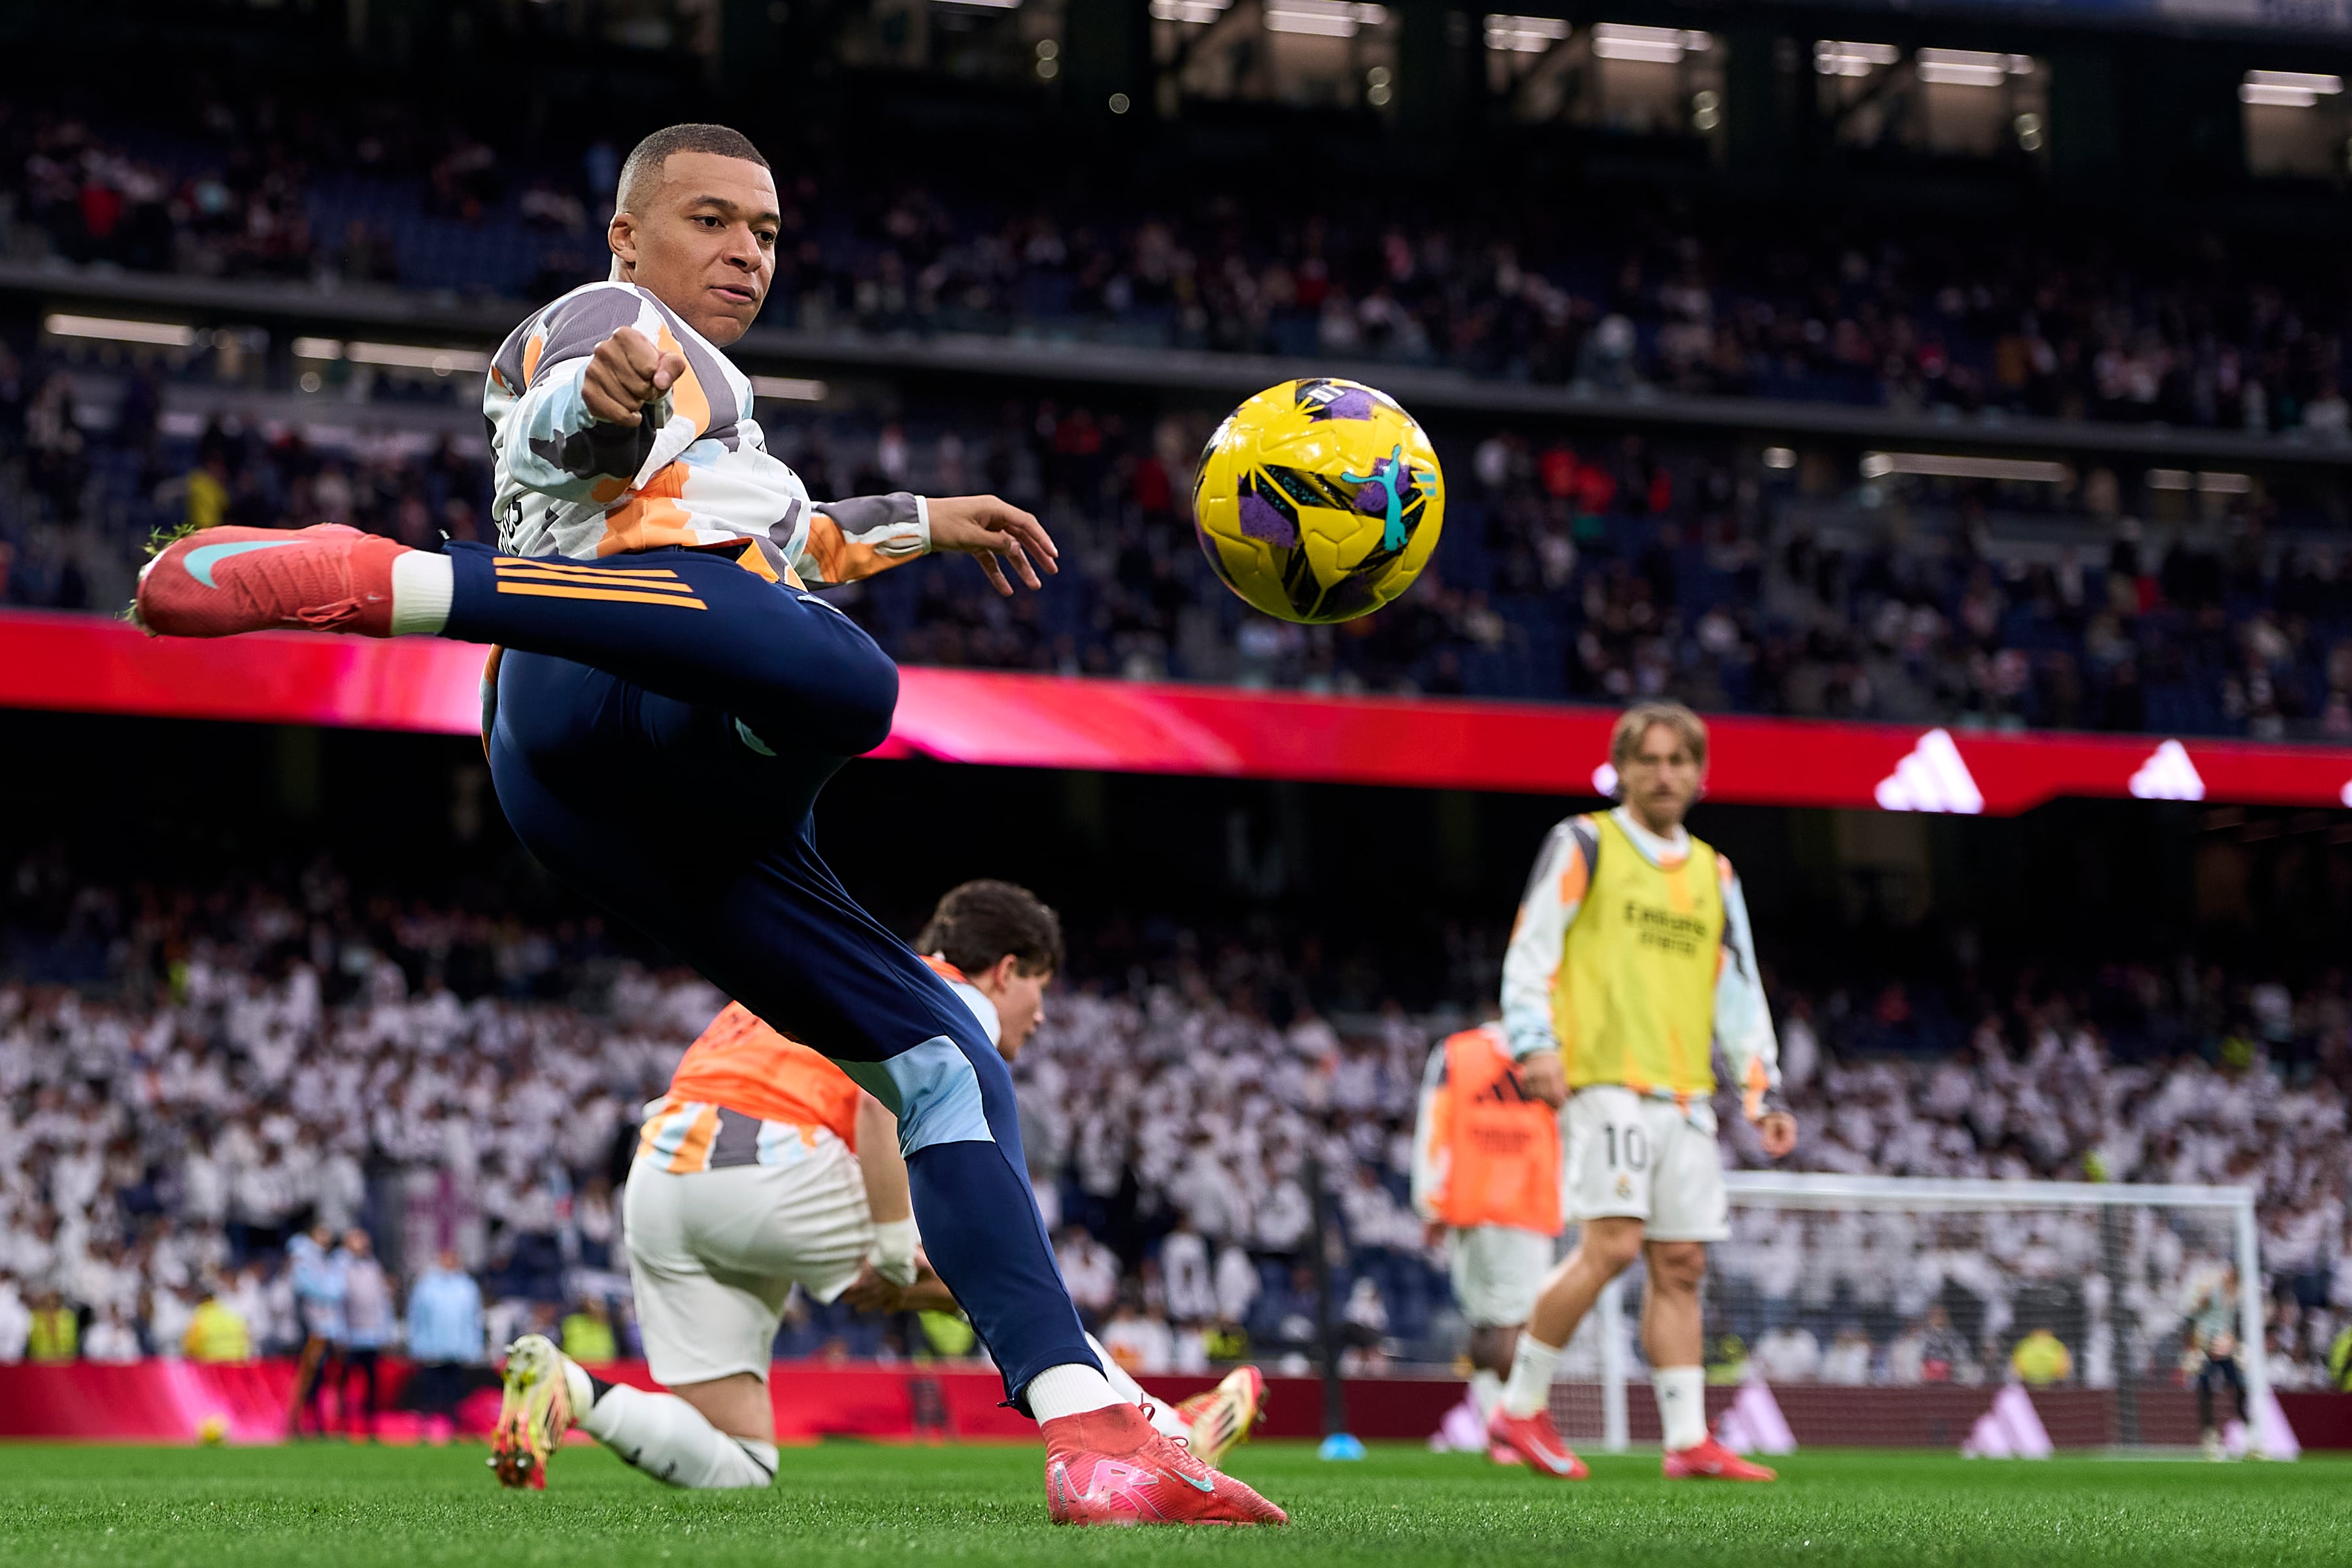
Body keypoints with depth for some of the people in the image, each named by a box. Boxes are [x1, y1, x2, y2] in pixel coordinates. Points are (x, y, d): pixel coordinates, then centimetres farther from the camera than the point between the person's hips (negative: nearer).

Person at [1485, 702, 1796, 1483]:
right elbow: (1530, 950, -2)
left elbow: (1739, 993, 22)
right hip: (1605, 1078, -6)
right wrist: (1535, 1044, -16)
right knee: (1612, 1243, -17)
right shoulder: (1583, 845, 4)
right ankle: (1520, 1407, -7)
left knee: (1680, 1264, 2)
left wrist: (1763, 1095, 14)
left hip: (1686, 1094, 6)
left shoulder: (1714, 874, 20)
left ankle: (1689, 1440, 2)